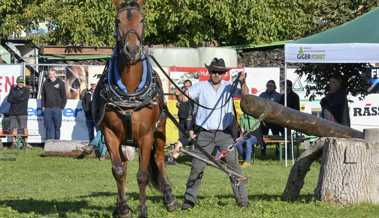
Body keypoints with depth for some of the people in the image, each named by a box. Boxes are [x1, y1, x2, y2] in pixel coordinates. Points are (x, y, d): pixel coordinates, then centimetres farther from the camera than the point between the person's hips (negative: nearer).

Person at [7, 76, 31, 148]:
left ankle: (26, 143, -4)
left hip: (22, 112, -3)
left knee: (24, 128, -8)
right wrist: (18, 100, -9)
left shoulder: (26, 90, 5)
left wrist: (14, 98, -6)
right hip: (13, 112, 3)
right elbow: (8, 99, 4)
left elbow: (24, 98, -11)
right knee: (14, 128, 1)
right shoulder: (13, 89, 14)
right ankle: (14, 142, 6)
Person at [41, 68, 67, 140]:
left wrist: (62, 107, -4)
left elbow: (64, 96, 2)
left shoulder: (60, 83, 1)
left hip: (57, 109, -3)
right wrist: (43, 106, 7)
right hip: (47, 108, 3)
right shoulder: (46, 83, 10)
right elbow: (43, 95, 16)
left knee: (57, 126, 2)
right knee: (48, 126, 2)